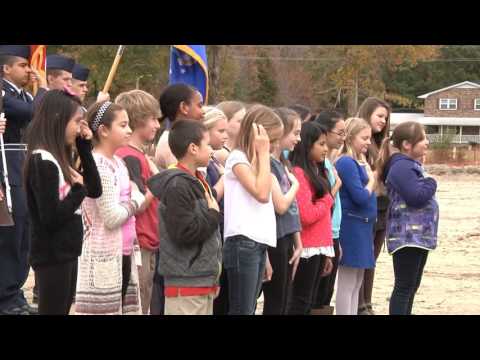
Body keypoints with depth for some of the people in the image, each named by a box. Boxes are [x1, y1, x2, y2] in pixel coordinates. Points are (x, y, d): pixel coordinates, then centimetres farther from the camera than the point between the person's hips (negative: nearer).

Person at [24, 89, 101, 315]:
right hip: (52, 256, -9)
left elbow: (95, 190, 10)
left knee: (63, 310, 13)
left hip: (66, 253, 9)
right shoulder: (43, 162, -18)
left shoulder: (58, 158, 10)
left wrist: (85, 147, 6)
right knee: (52, 310, -4)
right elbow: (51, 217, -23)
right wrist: (78, 189, -10)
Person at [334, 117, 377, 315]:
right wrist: (371, 180, -5)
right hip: (351, 227, -10)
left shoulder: (359, 162, 12)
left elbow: (365, 193, 11)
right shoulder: (347, 163, -16)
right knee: (347, 285, -4)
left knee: (356, 284, 14)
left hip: (362, 227, 10)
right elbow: (361, 196, -20)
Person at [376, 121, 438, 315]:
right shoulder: (402, 167, -17)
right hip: (407, 236, -11)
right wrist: (431, 184, -9)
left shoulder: (412, 165, 16)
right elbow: (416, 197, -25)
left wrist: (427, 186, 5)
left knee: (412, 285, 14)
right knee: (404, 286, -9)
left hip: (419, 235, 11)